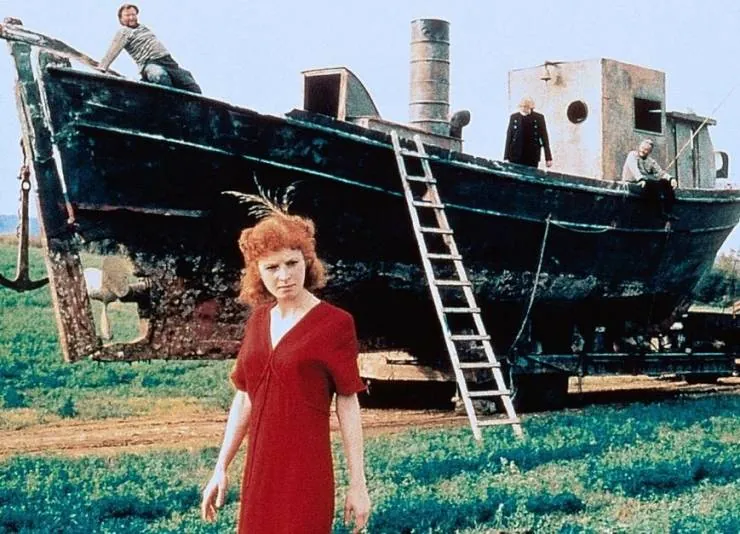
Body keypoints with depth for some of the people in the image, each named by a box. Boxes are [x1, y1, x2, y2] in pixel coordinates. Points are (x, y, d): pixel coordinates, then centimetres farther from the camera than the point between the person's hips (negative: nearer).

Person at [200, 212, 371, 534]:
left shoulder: (334, 324, -9)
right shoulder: (258, 320, 7)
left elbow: (348, 406, -7)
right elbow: (244, 399, 12)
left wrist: (358, 484, -7)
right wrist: (220, 469, 12)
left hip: (305, 471, -5)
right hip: (258, 470, 5)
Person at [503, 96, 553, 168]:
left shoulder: (539, 118, 0)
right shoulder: (514, 117, 4)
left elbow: (544, 138, 2)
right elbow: (509, 138, 6)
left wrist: (548, 158, 0)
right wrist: (506, 157, 3)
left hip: (532, 157, -1)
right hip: (515, 157, 1)